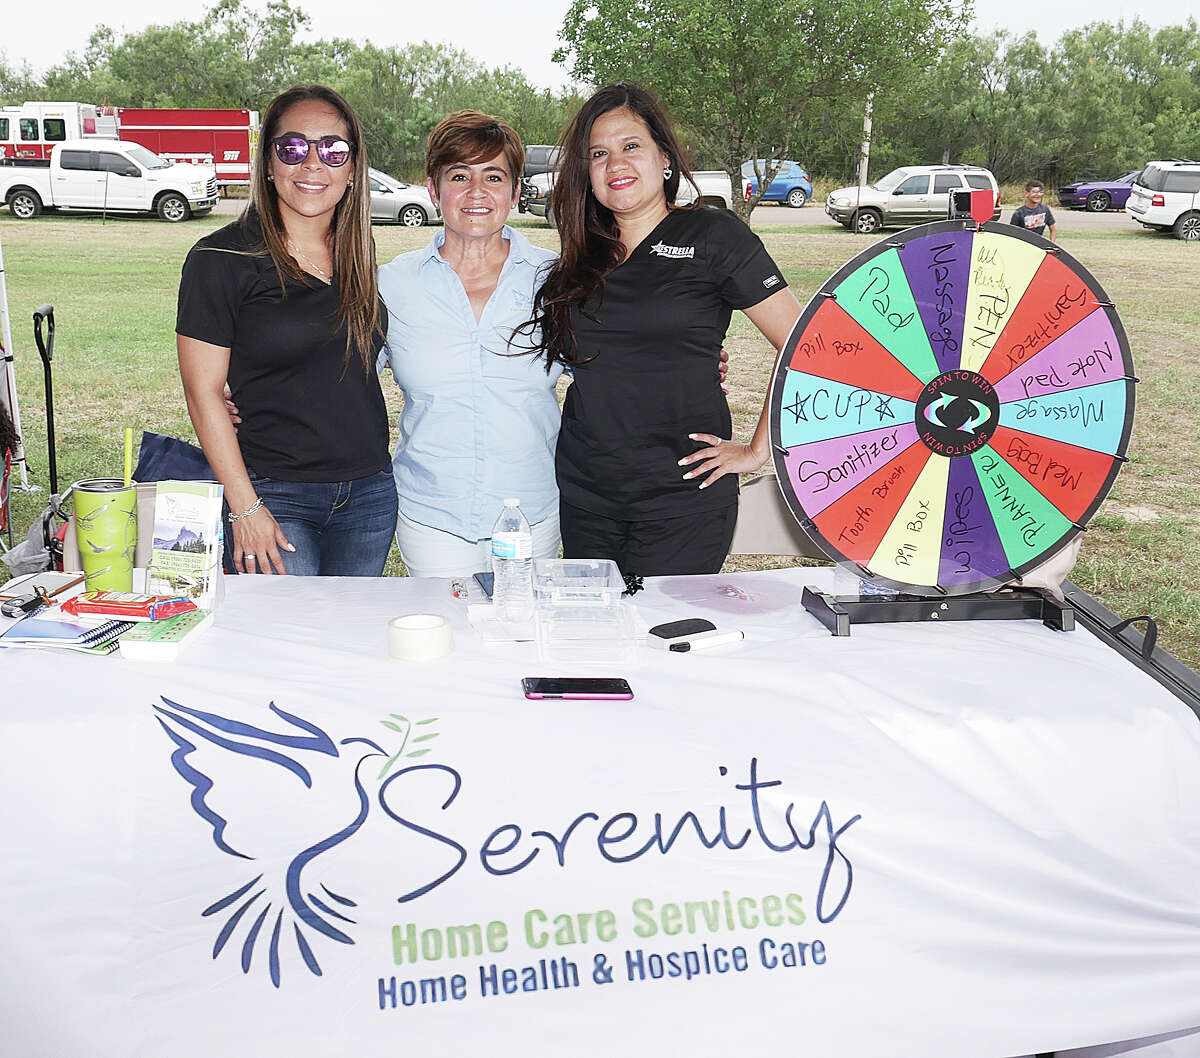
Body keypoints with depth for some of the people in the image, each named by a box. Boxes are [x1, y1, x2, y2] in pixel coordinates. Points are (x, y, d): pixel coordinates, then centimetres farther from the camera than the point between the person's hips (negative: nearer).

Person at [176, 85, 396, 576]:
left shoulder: (357, 256, 8)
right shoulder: (220, 259, -8)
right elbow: (204, 392, -9)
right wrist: (245, 508, -13)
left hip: (370, 494, 5)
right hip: (275, 496, -5)